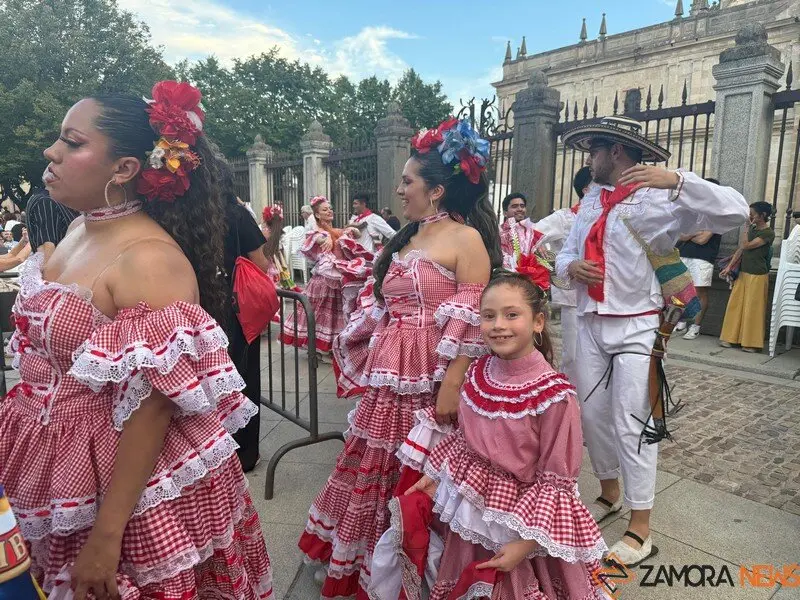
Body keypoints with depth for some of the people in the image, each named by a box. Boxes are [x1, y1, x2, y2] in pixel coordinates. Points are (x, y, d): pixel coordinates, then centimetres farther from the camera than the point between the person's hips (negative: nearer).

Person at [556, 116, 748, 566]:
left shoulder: (659, 197, -11)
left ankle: (641, 530, 13)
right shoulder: (591, 201, 10)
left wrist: (676, 180, -29)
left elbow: (736, 212, -20)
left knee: (631, 423, -3)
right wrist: (571, 266, -8)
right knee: (591, 413, 14)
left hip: (635, 327, -6)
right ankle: (610, 493, 38)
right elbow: (566, 251, 15)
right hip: (591, 323, 7)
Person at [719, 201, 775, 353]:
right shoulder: (752, 229, 11)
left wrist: (747, 230, -3)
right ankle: (731, 338, 14)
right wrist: (729, 267, 6)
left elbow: (746, 246, -17)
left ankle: (752, 343, 6)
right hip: (743, 273, 7)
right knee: (735, 305, 7)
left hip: (758, 276, -7)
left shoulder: (769, 233, -11)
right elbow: (741, 249, 11)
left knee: (753, 309, -2)